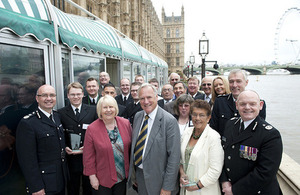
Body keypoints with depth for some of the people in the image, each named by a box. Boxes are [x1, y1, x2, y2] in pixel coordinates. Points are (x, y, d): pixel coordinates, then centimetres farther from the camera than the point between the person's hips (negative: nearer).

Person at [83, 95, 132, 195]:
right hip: (102, 179, -2)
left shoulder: (126, 123, -6)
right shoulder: (92, 129, -14)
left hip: (123, 176, 3)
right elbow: (88, 156, -9)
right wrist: (92, 176, -8)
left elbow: (131, 147, 3)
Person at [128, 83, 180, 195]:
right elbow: (134, 144, 9)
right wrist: (133, 173, 11)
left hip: (157, 179, -5)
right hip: (139, 173, 6)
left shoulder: (169, 121, -20)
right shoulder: (137, 116, 1)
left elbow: (174, 157, -19)